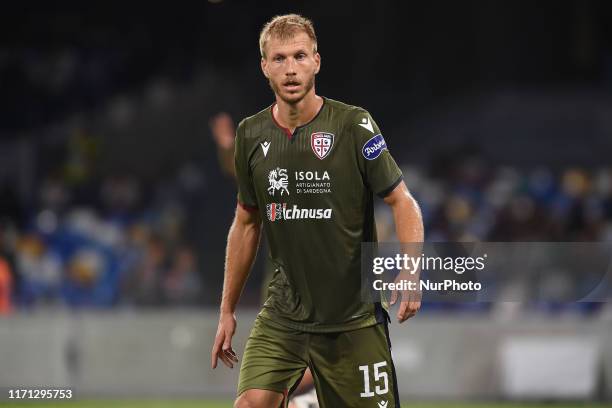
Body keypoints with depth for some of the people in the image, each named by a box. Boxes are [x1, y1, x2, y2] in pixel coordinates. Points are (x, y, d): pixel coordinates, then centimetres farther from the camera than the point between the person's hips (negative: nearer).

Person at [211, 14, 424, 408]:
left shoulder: (353, 124, -9)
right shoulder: (251, 134, 4)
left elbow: (403, 202, -6)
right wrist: (228, 309, 15)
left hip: (354, 318, -3)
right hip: (283, 314, 3)